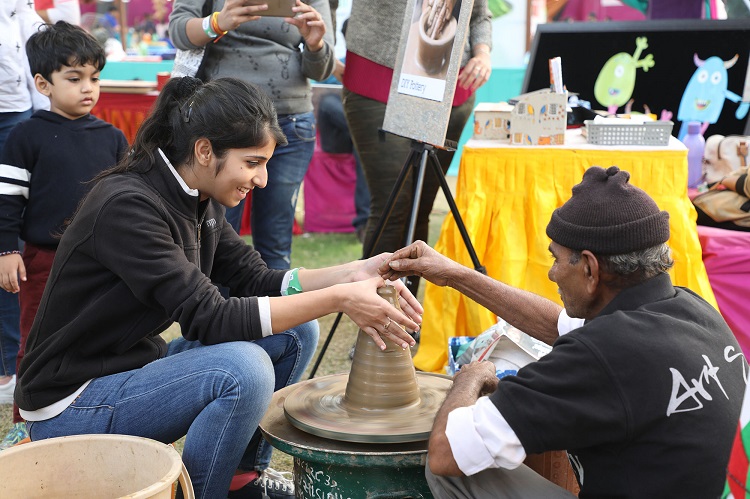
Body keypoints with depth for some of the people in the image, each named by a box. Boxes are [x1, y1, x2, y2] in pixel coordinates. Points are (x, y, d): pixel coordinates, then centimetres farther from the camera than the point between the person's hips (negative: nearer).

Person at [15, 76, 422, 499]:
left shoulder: (200, 202, 1)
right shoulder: (127, 206, -25)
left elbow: (255, 280, 3)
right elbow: (209, 319, -29)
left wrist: (355, 275, -12)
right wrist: (336, 300, -29)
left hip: (139, 366, 9)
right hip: (71, 409, -9)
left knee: (295, 331, 3)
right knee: (244, 368, -31)